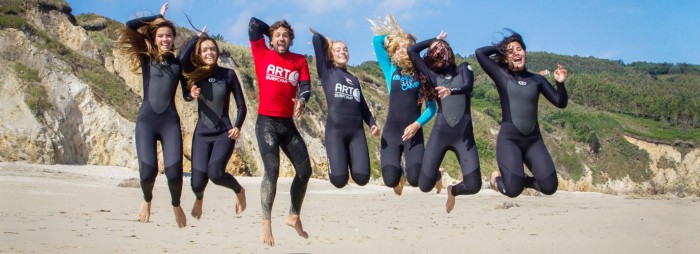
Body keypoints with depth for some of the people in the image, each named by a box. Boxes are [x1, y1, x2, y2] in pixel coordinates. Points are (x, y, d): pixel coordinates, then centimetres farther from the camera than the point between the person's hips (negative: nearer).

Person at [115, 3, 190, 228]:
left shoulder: (179, 62, 13)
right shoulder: (146, 57, 10)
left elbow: (186, 95, 14)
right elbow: (130, 26, 0)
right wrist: (158, 16, 8)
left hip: (170, 121, 1)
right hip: (146, 120, -1)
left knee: (174, 170, -12)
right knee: (148, 170, -13)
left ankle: (176, 204, 19)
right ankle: (147, 200, 22)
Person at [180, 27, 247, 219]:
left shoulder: (228, 74, 1)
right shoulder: (196, 74, 3)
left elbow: (241, 105, 3)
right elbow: (183, 58, -19)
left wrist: (237, 127, -12)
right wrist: (198, 36, -5)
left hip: (224, 133, -2)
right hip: (202, 134, 2)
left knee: (215, 173, -25)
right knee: (198, 182, -6)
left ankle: (239, 191, 9)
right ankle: (199, 199, 34)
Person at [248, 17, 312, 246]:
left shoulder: (299, 60, 10)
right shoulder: (263, 55, 3)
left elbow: (306, 86, -2)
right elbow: (254, 24, 0)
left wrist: (301, 101, -23)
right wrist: (272, 30, 15)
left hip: (288, 123, 4)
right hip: (266, 122, -4)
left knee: (305, 170, 4)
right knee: (272, 170, -17)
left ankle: (294, 216, 23)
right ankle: (266, 223, -8)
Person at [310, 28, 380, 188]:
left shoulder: (354, 79, 24)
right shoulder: (326, 72, 9)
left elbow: (363, 106, 22)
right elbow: (317, 40, 2)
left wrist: (372, 124, 5)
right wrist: (328, 42, 24)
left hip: (357, 131, 4)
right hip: (335, 130, -4)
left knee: (362, 178, -13)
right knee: (339, 180, -15)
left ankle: (349, 158, 20)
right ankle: (341, 160, 20)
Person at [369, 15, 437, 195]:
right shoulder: (391, 71, 7)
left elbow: (431, 107, 3)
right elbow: (377, 41, 4)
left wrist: (417, 124, -12)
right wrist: (395, 35, 14)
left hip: (413, 132, -1)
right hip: (391, 132, 1)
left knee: (415, 179, -18)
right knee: (390, 180, -13)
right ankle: (398, 172, 27)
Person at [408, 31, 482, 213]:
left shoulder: (464, 68, 13)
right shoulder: (433, 76, 14)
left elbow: (468, 86, -9)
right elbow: (412, 51, 8)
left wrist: (451, 91, -29)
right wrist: (435, 39, 19)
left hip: (465, 135, -1)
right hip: (440, 133, 1)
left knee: (473, 186, -11)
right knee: (425, 185, -7)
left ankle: (452, 191, 26)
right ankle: (437, 175, 32)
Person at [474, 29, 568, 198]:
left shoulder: (537, 79, 11)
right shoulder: (502, 76, 2)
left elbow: (561, 103, 9)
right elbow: (480, 53, -7)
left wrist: (560, 83, -8)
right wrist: (500, 47, 7)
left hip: (533, 140, 4)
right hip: (509, 139, -3)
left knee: (550, 187, -8)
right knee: (513, 190, -18)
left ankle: (521, 179, 24)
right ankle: (497, 179, 20)